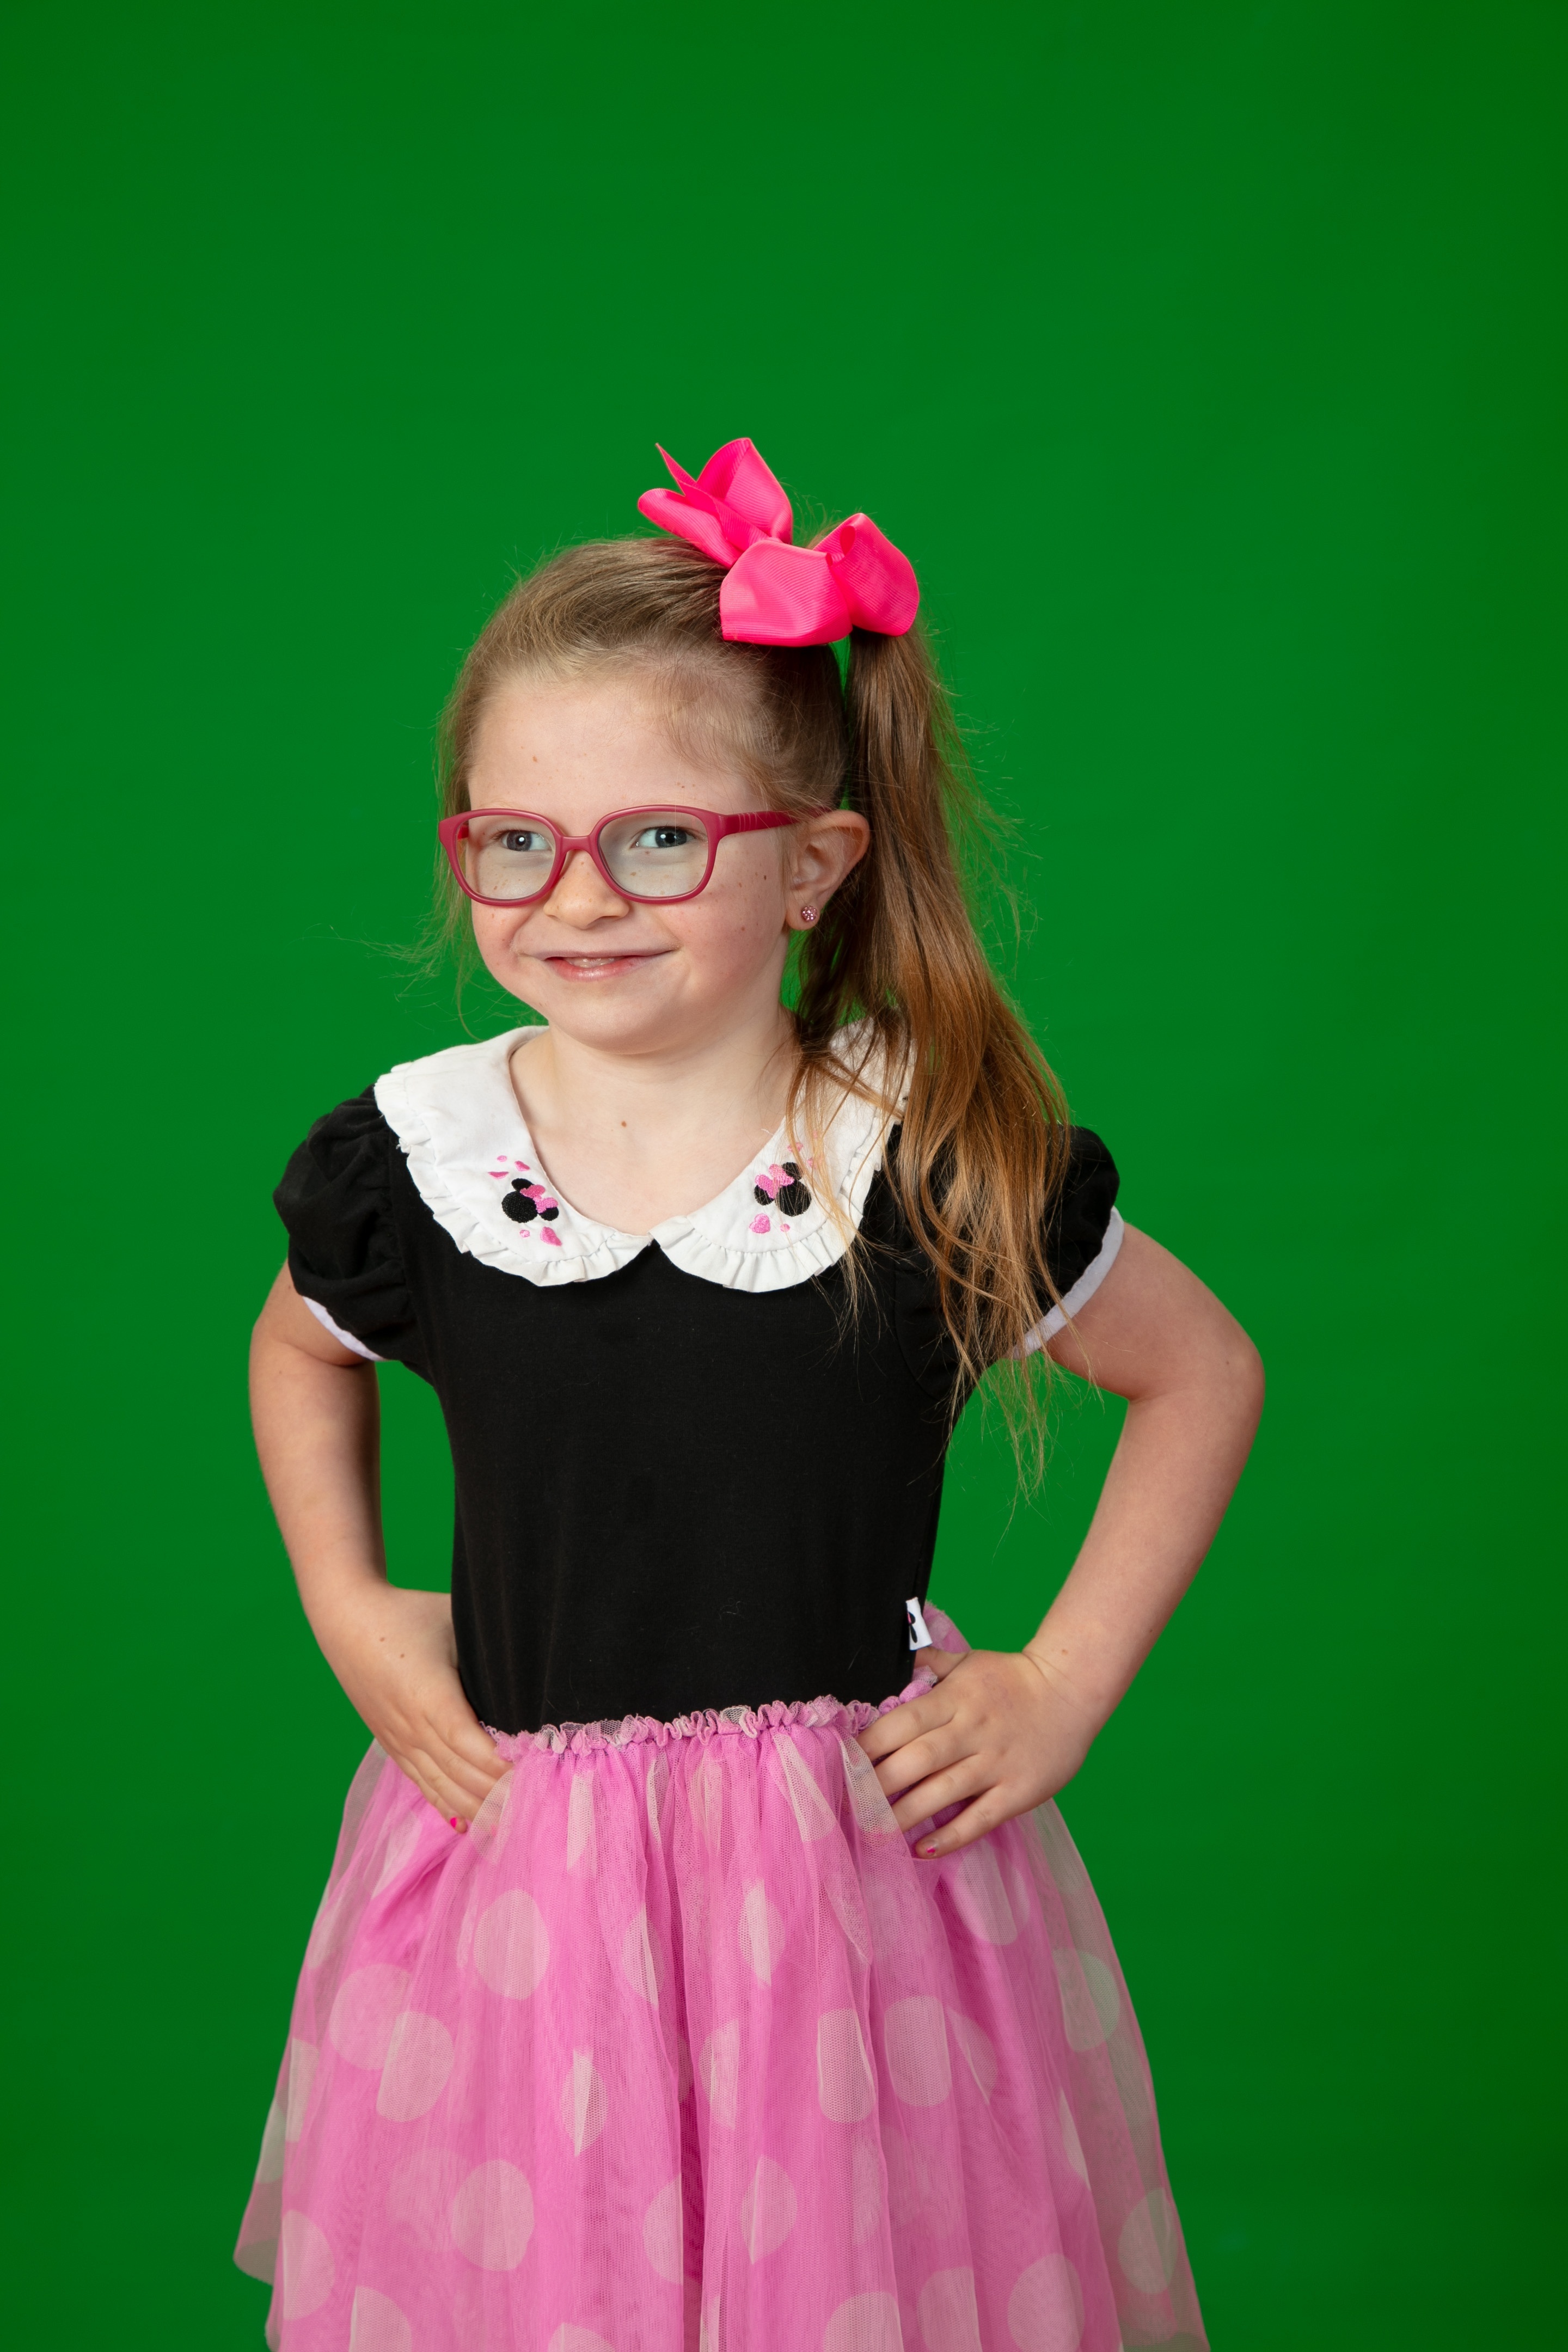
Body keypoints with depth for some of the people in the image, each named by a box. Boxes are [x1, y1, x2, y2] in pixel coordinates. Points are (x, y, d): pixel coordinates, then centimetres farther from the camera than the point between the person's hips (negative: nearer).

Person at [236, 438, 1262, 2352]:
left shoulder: (940, 1164, -11)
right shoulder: (414, 1157, -5)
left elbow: (1202, 1374, 5)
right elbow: (303, 1356, 18)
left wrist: (1064, 1686, -1)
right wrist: (348, 1616, 6)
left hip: (867, 1870, -1)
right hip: (515, 1883, 2)